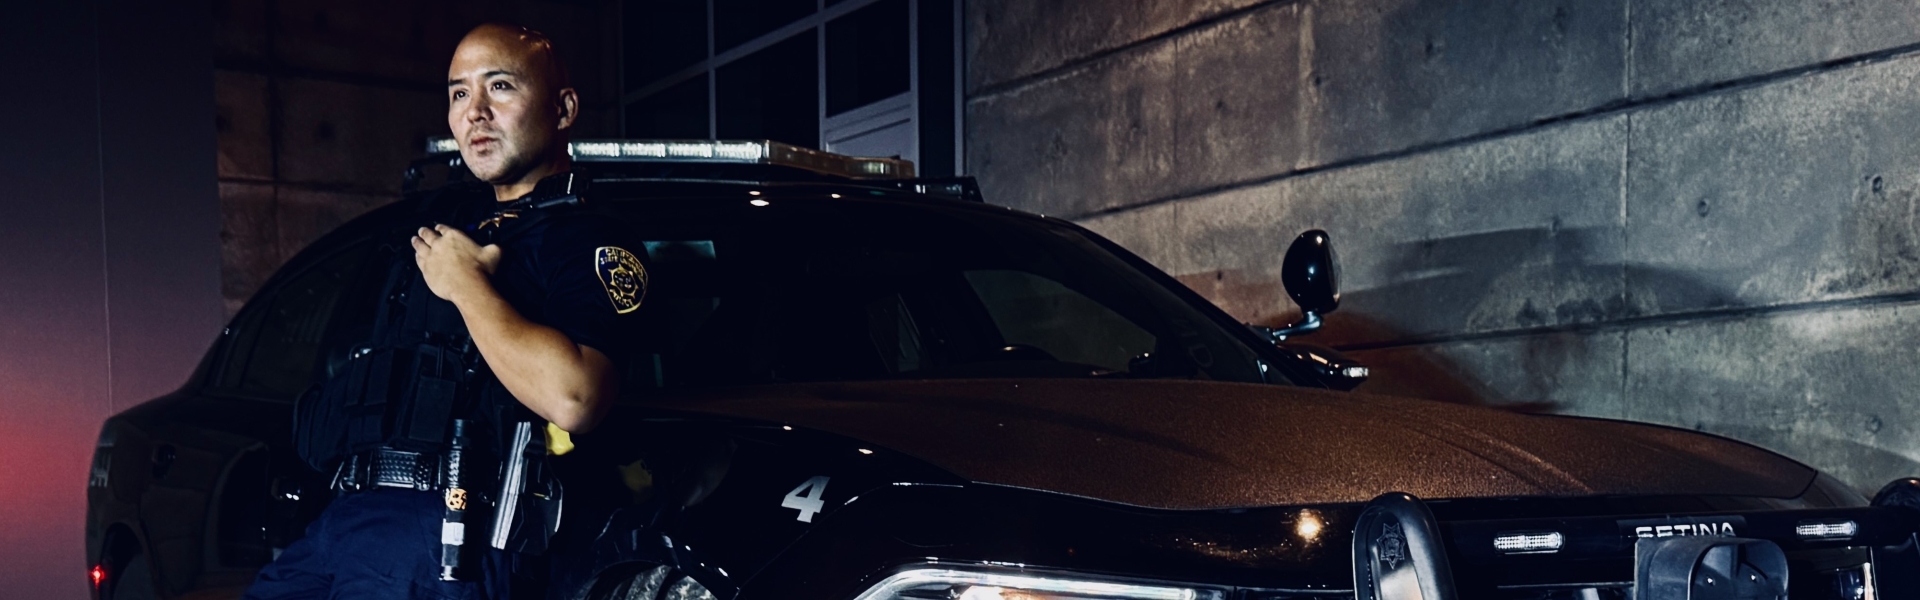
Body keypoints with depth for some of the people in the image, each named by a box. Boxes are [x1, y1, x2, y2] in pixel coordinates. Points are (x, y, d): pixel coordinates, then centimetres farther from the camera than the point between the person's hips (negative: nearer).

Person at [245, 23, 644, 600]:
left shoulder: (585, 242, -5)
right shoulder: (443, 216, 21)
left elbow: (573, 400, -24)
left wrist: (467, 284, -13)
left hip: (446, 541, -8)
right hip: (347, 514, 8)